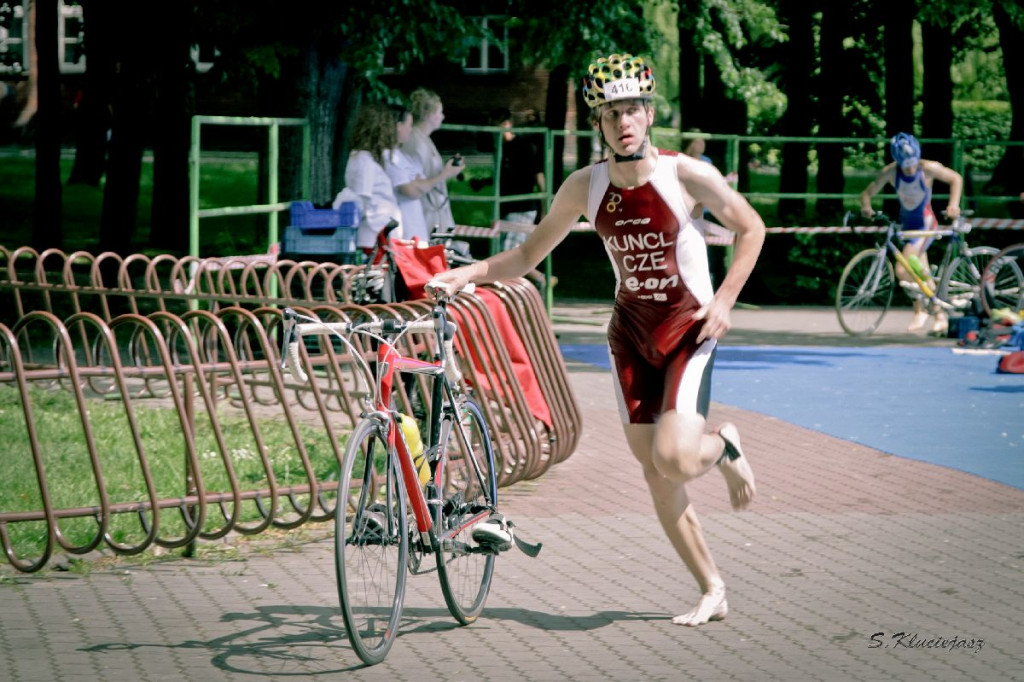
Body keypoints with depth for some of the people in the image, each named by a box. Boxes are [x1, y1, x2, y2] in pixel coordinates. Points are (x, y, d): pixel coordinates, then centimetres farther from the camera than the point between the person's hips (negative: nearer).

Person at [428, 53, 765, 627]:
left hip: (689, 327, -4)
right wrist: (468, 275, -9)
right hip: (631, 331, 4)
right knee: (656, 476, 2)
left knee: (675, 460, -20)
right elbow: (530, 254, 6)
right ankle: (713, 590, 15)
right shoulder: (586, 187, -4)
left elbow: (751, 227, -2)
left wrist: (724, 300, -11)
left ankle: (724, 449, 17)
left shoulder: (685, 174, -14)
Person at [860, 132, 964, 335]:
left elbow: (956, 178, -9)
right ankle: (940, 314, 29)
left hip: (924, 223, -4)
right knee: (922, 272, 12)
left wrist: (953, 204, -22)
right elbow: (867, 193, -10)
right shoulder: (890, 172, -15)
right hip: (906, 223, 4)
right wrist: (866, 207, -32)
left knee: (903, 269, -18)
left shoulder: (928, 168, -21)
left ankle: (921, 309, 3)